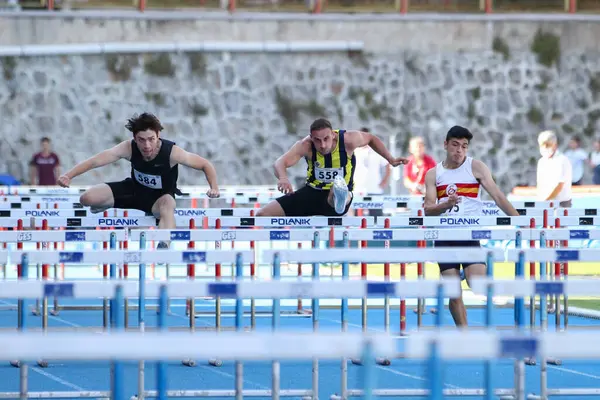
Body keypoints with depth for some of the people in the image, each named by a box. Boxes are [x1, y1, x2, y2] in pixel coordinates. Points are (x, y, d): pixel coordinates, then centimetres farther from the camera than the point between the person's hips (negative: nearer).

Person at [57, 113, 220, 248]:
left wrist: (214, 188, -33)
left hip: (161, 195, -3)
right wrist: (68, 176, -44)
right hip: (134, 189, 3)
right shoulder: (129, 148, -24)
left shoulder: (172, 152, -29)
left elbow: (206, 165, -17)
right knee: (87, 198, -12)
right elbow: (95, 161, -31)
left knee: (167, 206, -42)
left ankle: (164, 245, -58)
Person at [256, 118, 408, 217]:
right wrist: (283, 178, -55)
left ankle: (339, 199, -83)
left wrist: (391, 160, 9)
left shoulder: (348, 140, -15)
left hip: (334, 196, -3)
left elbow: (371, 138, 7)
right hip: (312, 192, 3)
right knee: (263, 215, -11)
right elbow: (280, 162, -32)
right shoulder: (306, 145, -17)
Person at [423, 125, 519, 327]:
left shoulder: (476, 167, 2)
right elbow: (428, 209, 0)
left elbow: (498, 196, -3)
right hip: (444, 237, 3)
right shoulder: (433, 174, 9)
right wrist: (446, 204, -21)